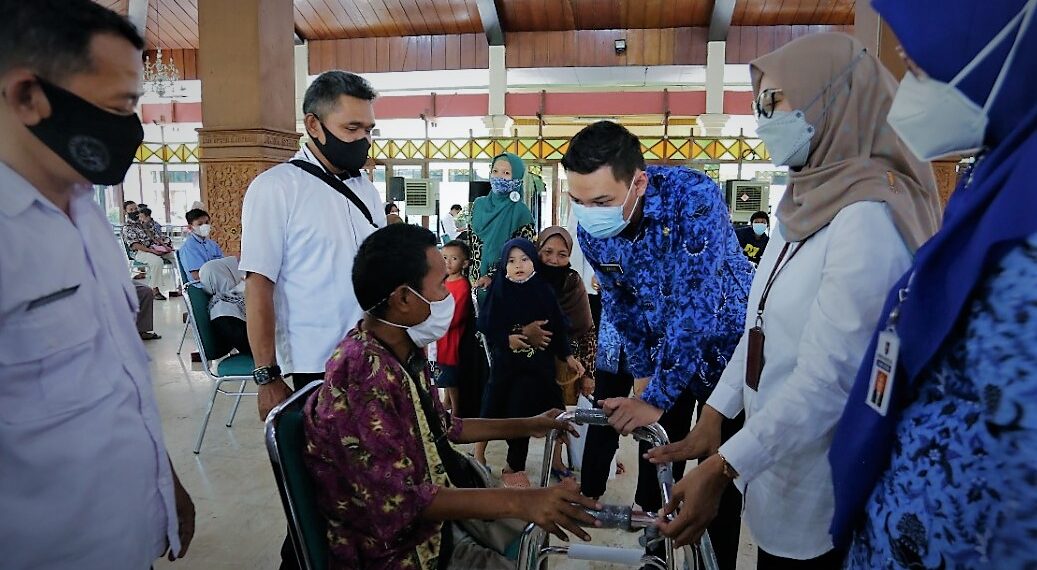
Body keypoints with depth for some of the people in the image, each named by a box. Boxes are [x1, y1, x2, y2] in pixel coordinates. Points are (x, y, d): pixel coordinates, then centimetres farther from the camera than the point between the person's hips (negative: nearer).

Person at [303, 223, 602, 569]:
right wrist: (517, 501, -35)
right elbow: (401, 501, -31)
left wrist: (526, 426, 12)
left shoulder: (406, 352, -1)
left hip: (437, 498, 9)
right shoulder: (365, 376, -31)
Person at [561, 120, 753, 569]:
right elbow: (618, 303, 0)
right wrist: (642, 371, 1)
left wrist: (656, 396, -32)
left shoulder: (693, 197, -32)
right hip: (658, 343, 4)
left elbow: (694, 305, -34)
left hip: (724, 339, -4)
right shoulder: (590, 229, -14)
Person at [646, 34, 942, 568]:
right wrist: (713, 417, 5)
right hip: (771, 451, 8)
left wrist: (721, 468, -25)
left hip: (817, 476, -7)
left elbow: (828, 377, -27)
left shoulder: (869, 216, -22)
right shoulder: (805, 202, 7)